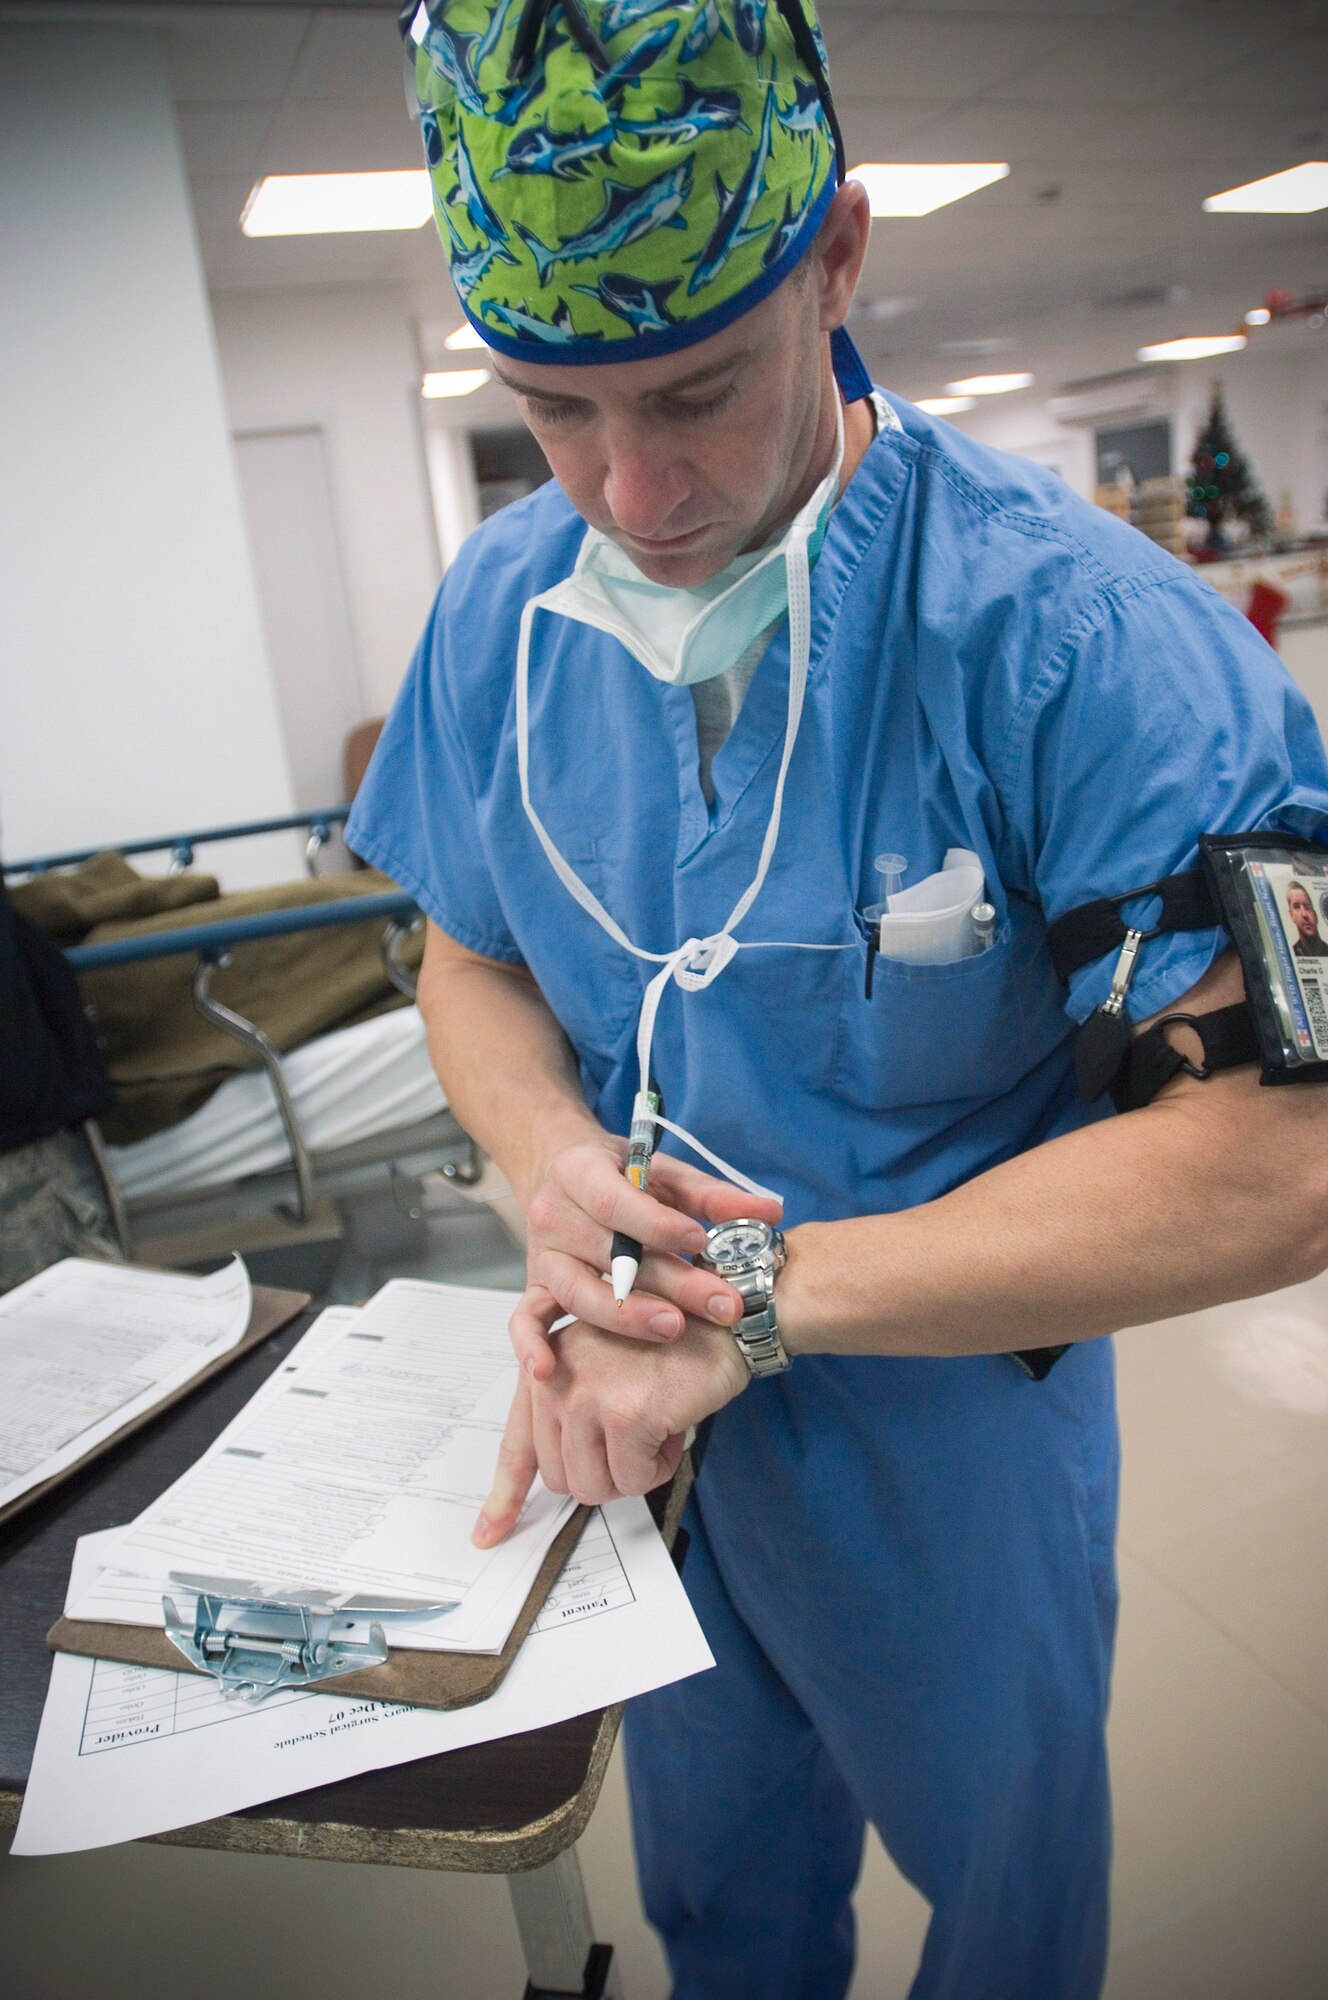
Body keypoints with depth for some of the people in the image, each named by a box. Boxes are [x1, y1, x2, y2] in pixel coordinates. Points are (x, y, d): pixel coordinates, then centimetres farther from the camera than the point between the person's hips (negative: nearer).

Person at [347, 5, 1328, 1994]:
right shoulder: (499, 609, -9)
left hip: (956, 1424, -3)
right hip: (635, 1415, 4)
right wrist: (557, 1168, -20)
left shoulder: (1068, 621, -26)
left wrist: (762, 1292, -29)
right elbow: (473, 961, 2)